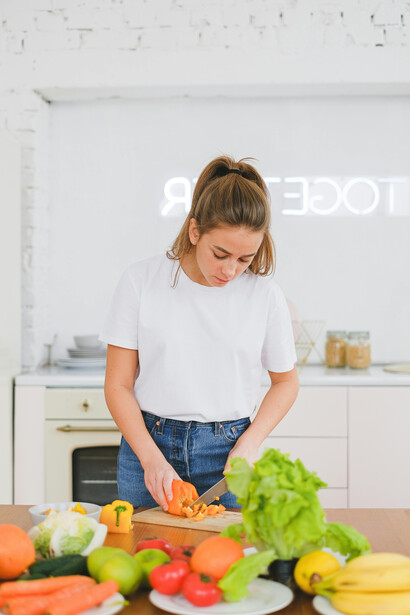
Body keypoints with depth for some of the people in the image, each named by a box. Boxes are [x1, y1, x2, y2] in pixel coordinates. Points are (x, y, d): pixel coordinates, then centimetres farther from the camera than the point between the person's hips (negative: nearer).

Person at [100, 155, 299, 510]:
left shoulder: (265, 294, -4)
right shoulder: (141, 281, -6)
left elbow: (286, 381, 10)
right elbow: (118, 385, -3)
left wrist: (250, 443, -4)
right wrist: (151, 458, -14)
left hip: (227, 453, 0)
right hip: (150, 442, 0)